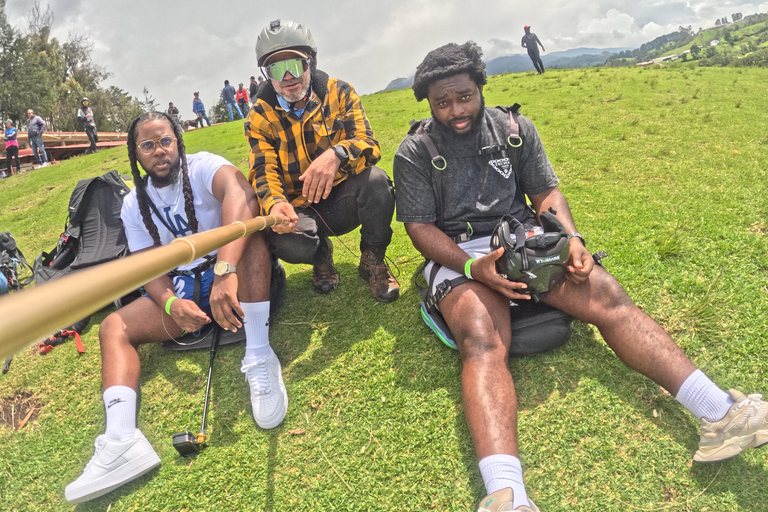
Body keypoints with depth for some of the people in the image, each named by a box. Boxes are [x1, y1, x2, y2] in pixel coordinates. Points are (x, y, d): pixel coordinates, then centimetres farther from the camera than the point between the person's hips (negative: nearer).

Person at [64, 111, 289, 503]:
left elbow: (240, 195, -33)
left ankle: (259, 357, -36)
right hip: (182, 288, 5)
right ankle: (122, 438, -32)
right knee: (114, 327, -13)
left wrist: (225, 272, -47)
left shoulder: (202, 167, -9)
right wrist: (171, 303, -25)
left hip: (234, 276, -4)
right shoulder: (134, 206, 7)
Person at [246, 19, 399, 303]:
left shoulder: (338, 93, -5)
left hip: (344, 199, 0)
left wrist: (337, 154, -40)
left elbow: (369, 145, -16)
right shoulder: (260, 117, -4)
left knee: (376, 180, -32)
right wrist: (275, 205, -36)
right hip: (300, 209, 0)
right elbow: (264, 172, -11)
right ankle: (321, 255, 7)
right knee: (287, 243, -33)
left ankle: (373, 261, -6)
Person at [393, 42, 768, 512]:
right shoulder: (415, 152, 2)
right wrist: (473, 266, -20)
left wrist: (570, 238, -11)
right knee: (482, 342, -33)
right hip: (459, 256, -4)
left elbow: (546, 192, 11)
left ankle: (720, 414, -27)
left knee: (606, 295, -21)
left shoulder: (515, 130, 12)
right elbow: (420, 226, -4)